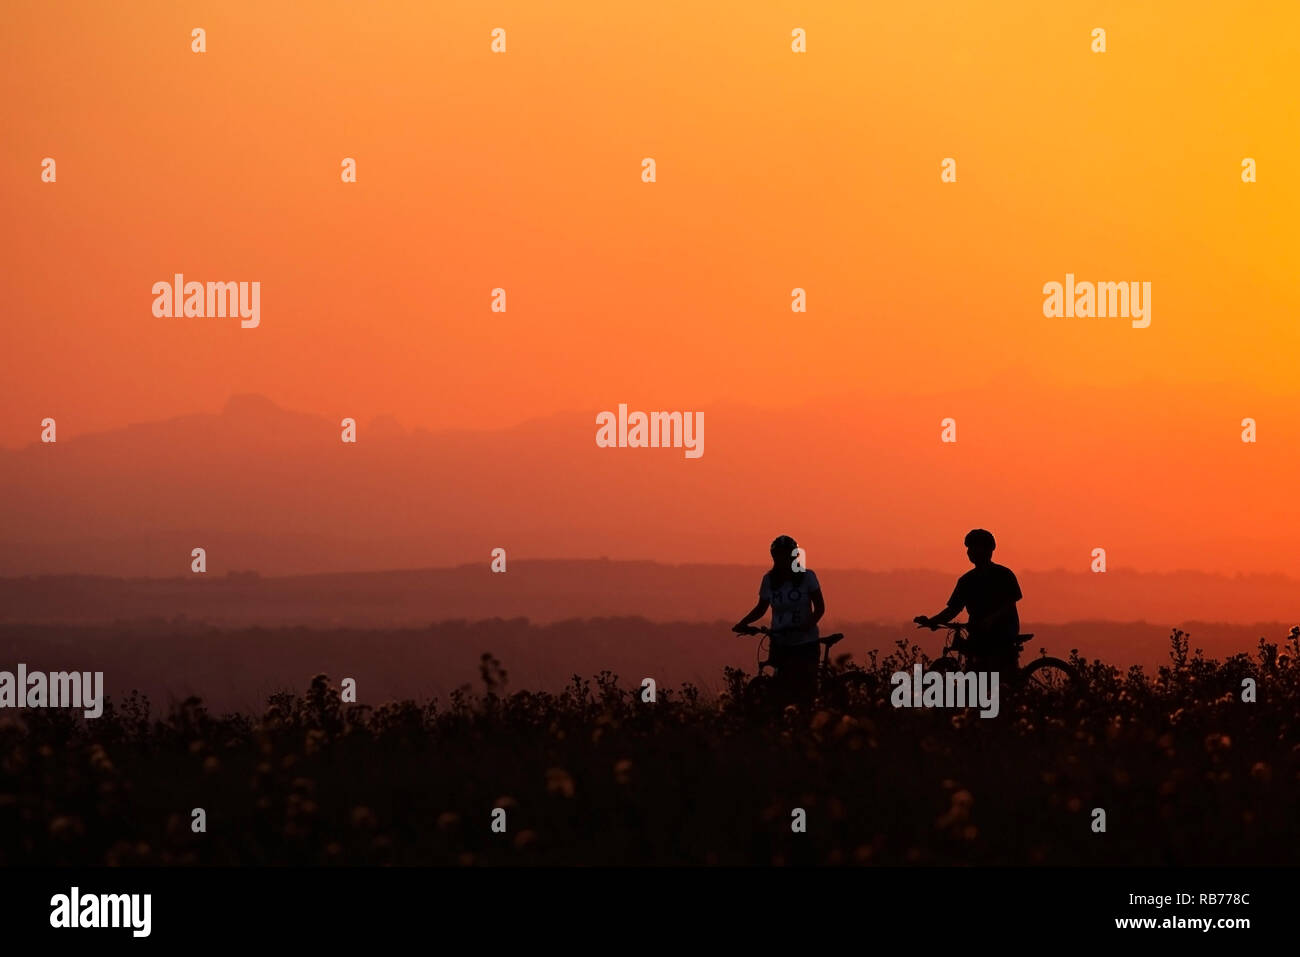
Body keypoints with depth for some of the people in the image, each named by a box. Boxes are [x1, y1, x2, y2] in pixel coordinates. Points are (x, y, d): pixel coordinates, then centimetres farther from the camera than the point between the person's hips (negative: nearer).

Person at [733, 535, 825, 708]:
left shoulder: (807, 576, -5)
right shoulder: (769, 580, 1)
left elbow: (819, 607, -4)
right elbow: (761, 608, 12)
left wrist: (809, 624, -23)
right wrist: (743, 623, -5)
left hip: (805, 643, -2)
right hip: (780, 645, 2)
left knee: (806, 691, -8)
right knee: (783, 690, -6)